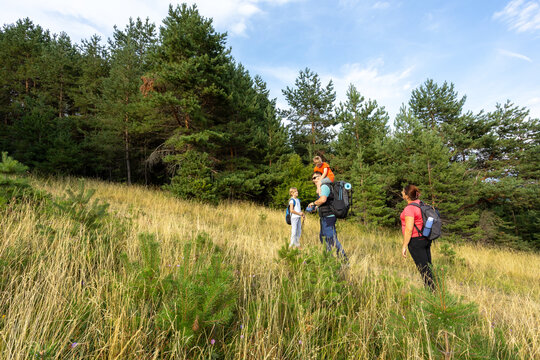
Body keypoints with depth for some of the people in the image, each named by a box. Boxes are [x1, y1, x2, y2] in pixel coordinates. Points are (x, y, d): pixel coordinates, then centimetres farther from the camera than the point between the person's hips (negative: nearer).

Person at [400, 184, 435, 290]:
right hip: (426, 238, 9)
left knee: (423, 268, 3)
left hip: (415, 241, -9)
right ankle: (432, 289, 28)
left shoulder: (409, 208, -21)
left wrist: (404, 246, -16)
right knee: (428, 266, 17)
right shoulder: (420, 203, 6)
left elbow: (409, 230, -23)